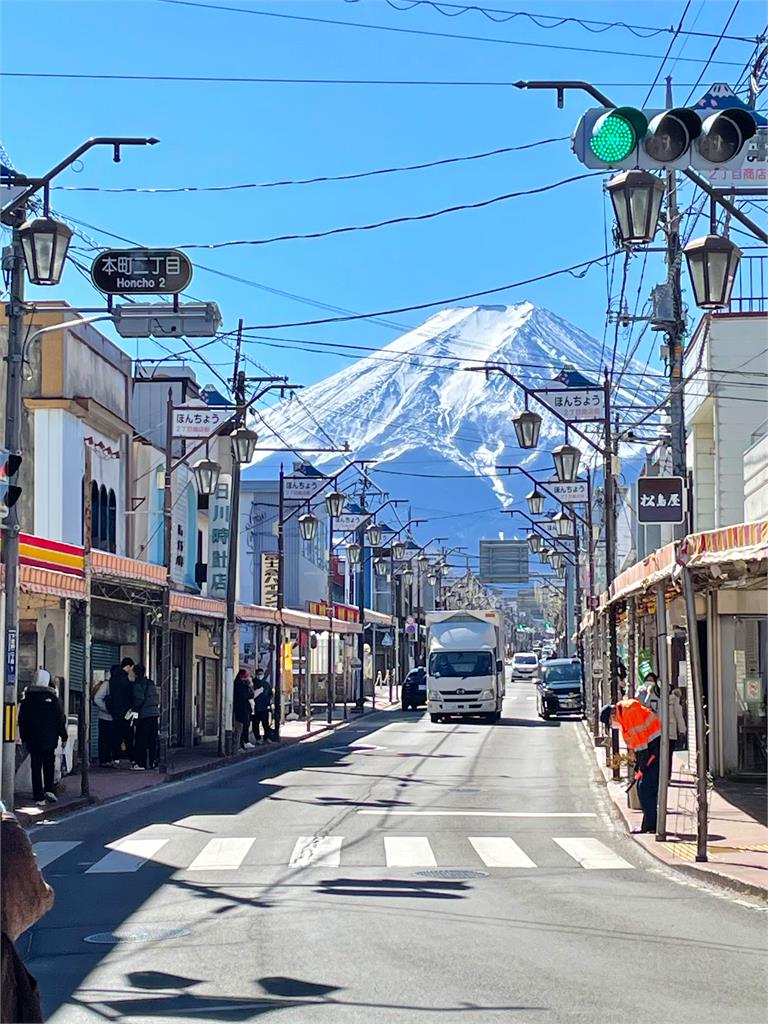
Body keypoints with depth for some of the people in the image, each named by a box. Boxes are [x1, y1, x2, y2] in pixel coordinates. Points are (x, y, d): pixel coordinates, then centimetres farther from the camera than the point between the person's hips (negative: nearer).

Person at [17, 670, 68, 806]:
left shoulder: (27, 699, 0)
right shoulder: (53, 699, -7)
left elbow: (21, 720, 6)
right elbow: (61, 719, -4)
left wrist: (24, 737, 13)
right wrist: (63, 736, 5)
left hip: (32, 740, 1)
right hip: (50, 739, -1)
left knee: (36, 767, 3)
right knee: (49, 765, 16)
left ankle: (39, 797, 0)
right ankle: (48, 790, 4)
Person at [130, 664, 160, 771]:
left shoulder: (137, 684, -7)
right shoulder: (151, 683, 15)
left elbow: (139, 699, -16)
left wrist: (134, 709, -4)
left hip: (144, 715, -7)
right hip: (154, 713, 7)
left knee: (141, 739, -3)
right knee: (153, 739, 10)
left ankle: (140, 764, -4)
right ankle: (153, 761, 12)